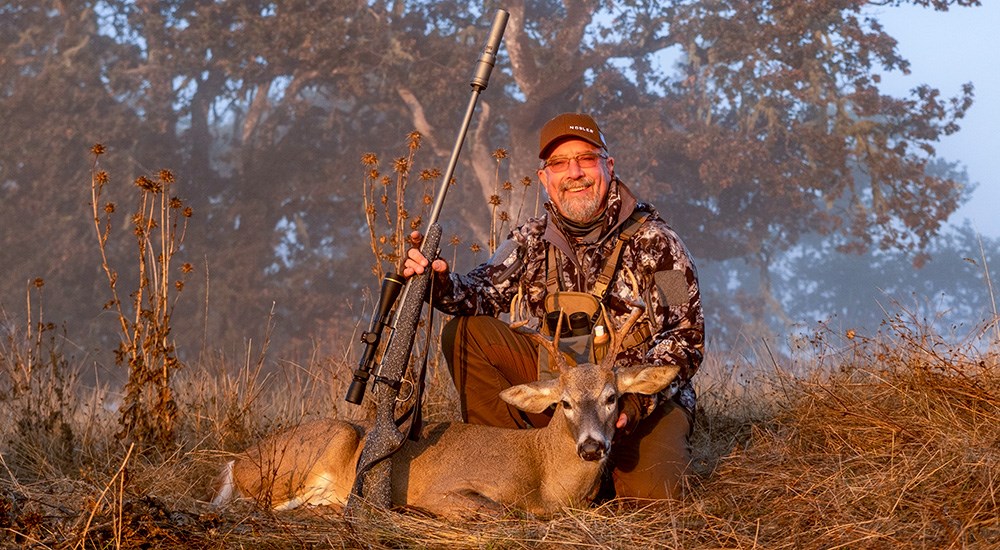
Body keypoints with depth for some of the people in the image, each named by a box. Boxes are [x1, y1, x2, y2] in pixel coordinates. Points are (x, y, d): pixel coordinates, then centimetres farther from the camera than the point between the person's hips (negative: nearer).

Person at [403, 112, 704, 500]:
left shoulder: (654, 242, -9)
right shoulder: (532, 242, 4)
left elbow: (685, 337, -11)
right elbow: (483, 293, -9)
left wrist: (635, 401, -25)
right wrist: (440, 282, -33)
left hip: (648, 398, -3)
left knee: (649, 492, -32)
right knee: (465, 332, -14)